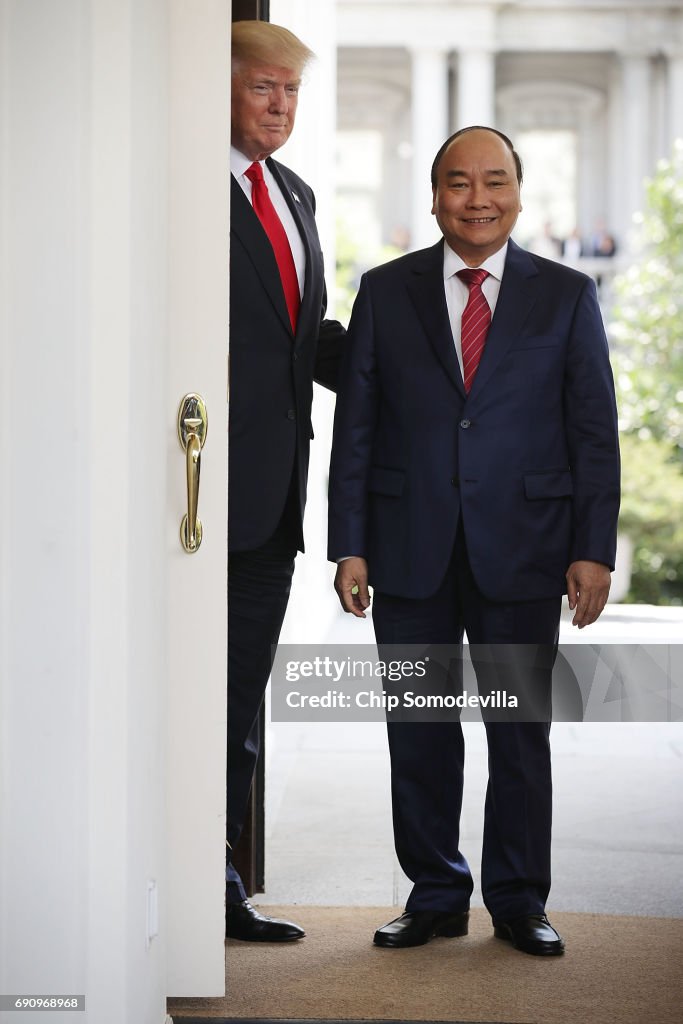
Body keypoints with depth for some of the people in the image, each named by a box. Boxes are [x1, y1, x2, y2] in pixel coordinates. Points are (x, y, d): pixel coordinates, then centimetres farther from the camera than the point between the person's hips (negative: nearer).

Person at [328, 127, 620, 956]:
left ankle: (518, 901, 18)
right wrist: (350, 545, -2)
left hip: (520, 552, -1)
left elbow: (594, 432, 2)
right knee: (419, 732, 7)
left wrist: (593, 549, -5)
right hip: (410, 550, 1)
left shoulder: (566, 296, 5)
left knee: (521, 733, 6)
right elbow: (355, 427, 5)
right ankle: (435, 894, 21)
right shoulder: (385, 292, 6)